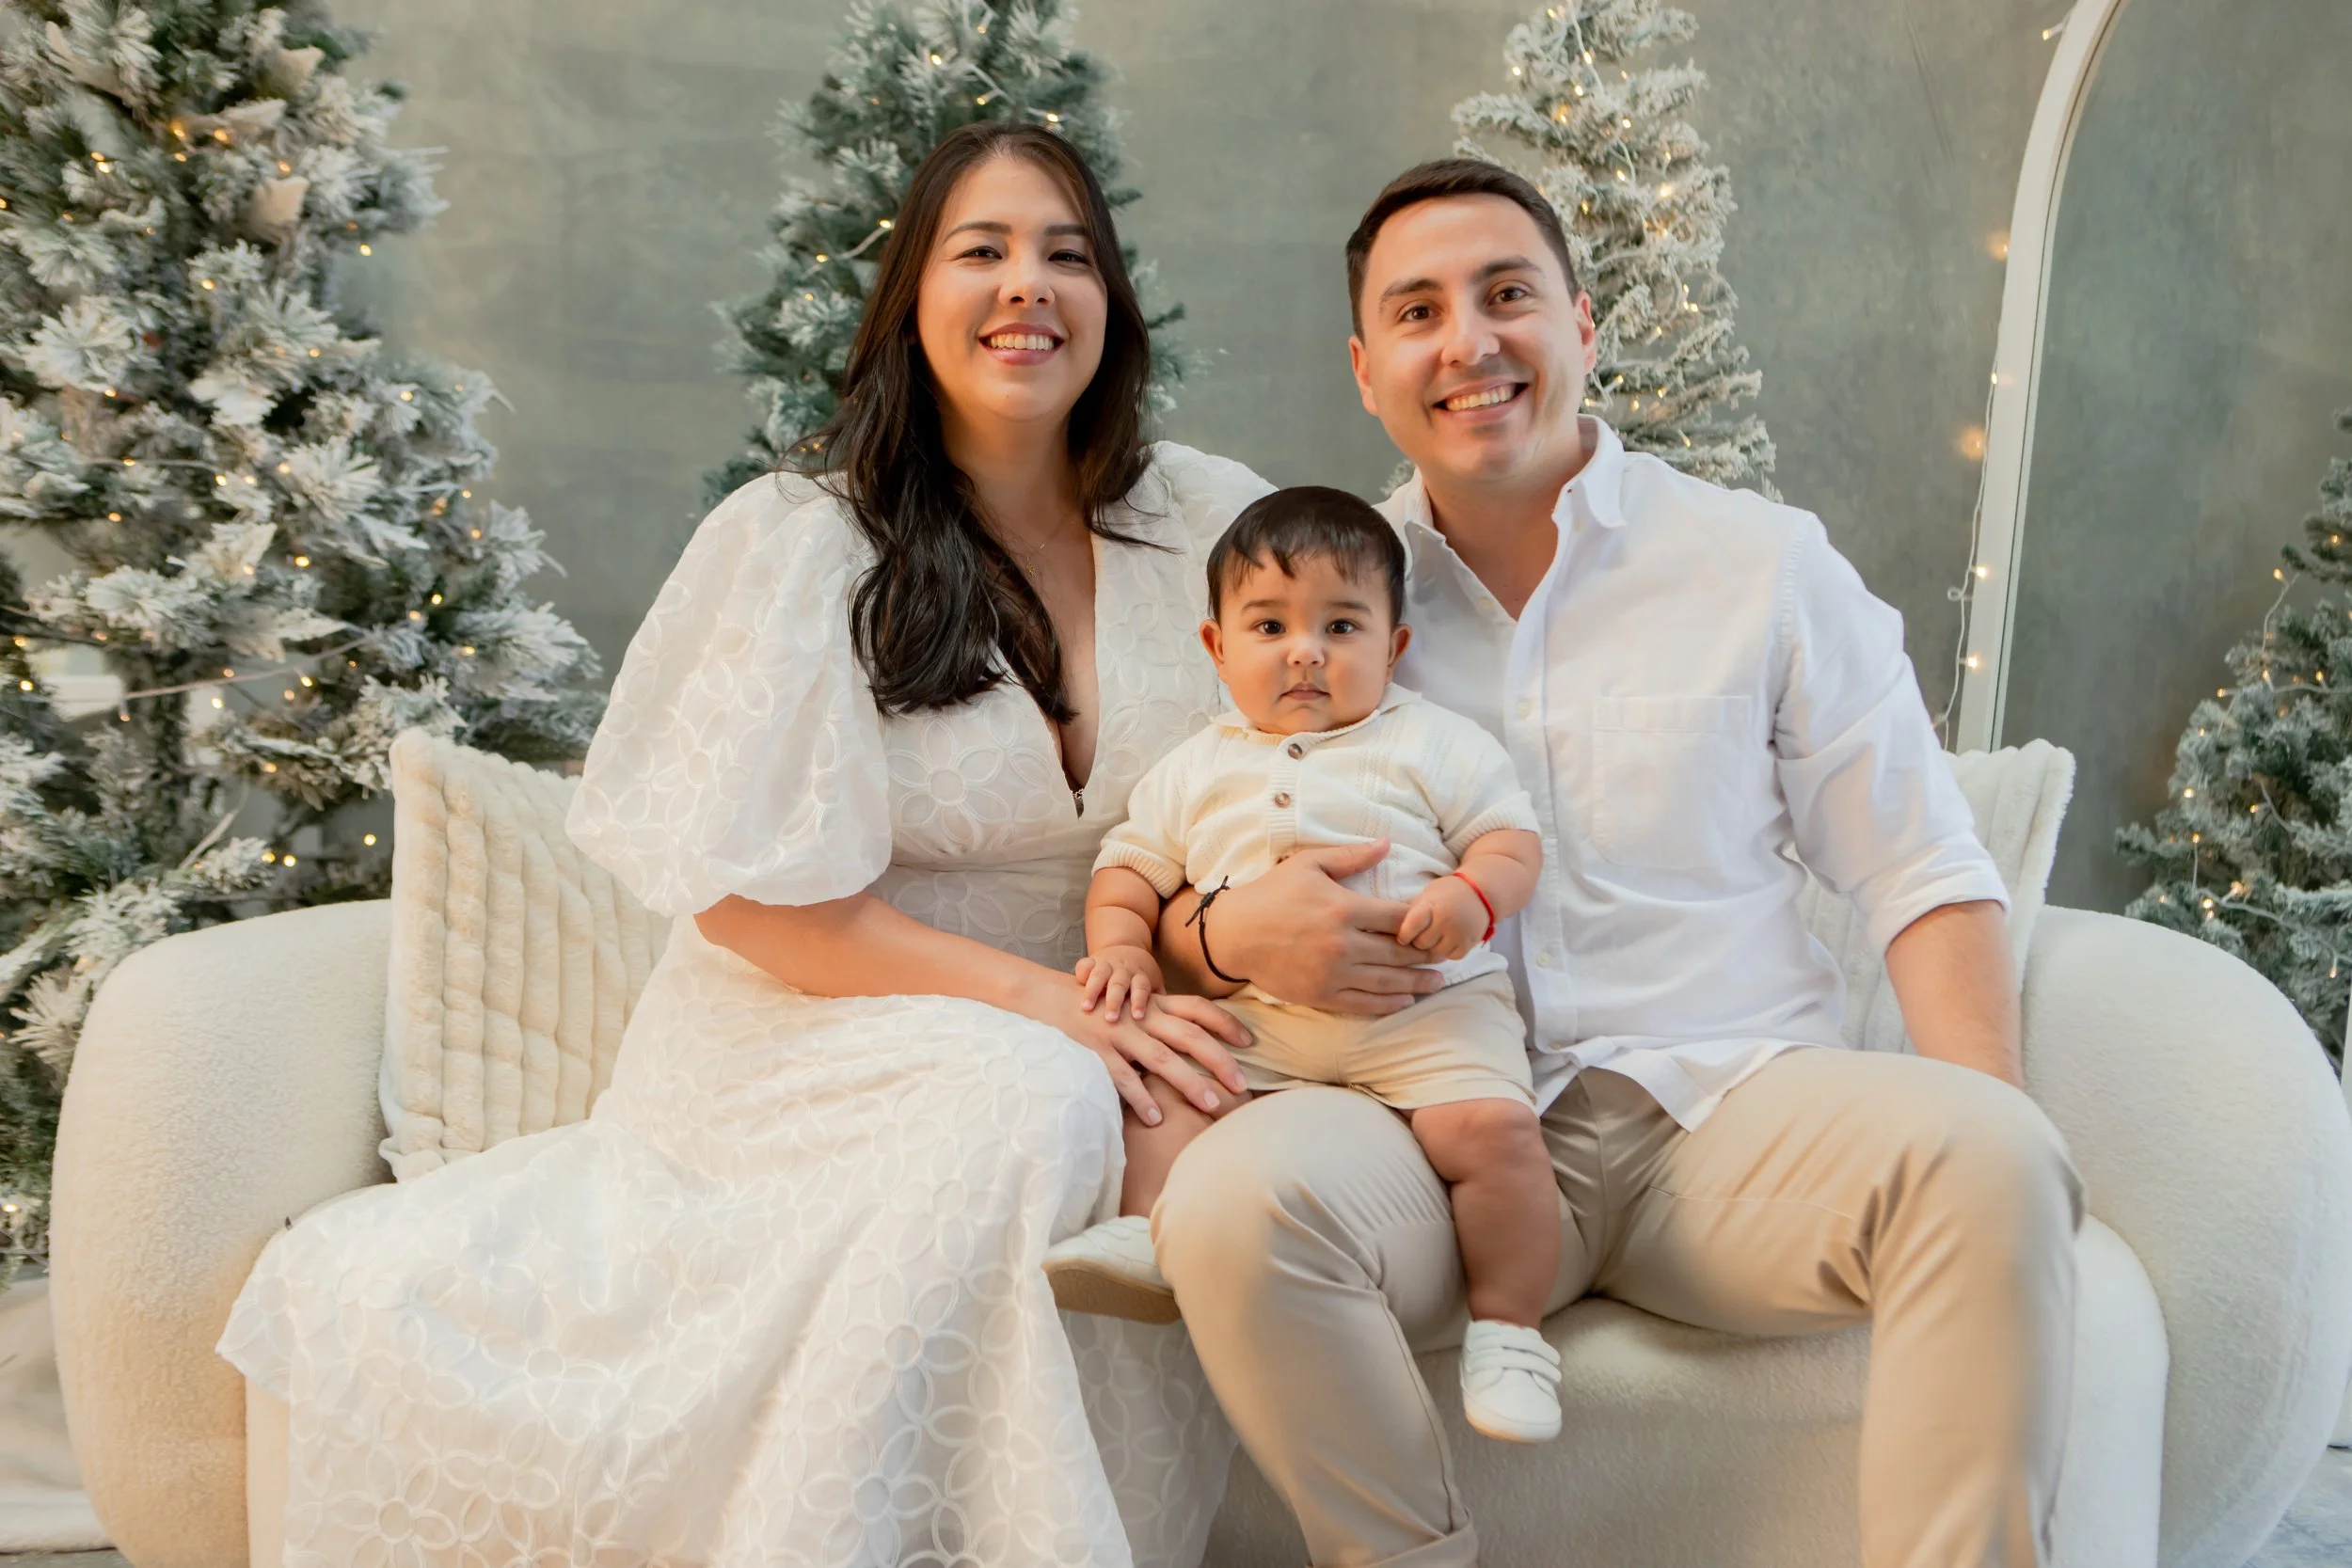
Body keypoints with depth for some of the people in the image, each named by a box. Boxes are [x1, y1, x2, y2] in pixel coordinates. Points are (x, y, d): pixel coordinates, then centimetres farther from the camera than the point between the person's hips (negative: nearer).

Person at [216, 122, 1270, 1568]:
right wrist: (1048, 1000, -21)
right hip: (802, 1041, -3)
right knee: (1030, 1101, -34)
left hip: (1093, 1036, 4)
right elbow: (760, 905, -10)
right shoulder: (796, 544, -7)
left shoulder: (1210, 523, 4)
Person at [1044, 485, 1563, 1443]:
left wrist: (1472, 896, -17)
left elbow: (1513, 839, 5)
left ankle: (1507, 1328, -10)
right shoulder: (1196, 771, 17)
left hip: (1426, 1004, -3)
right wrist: (1123, 948, -1)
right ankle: (1146, 1240, -13)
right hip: (1253, 1014, 3)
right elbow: (1129, 868, 20)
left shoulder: (1432, 743, 9)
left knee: (1492, 1125, -23)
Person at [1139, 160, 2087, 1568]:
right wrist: (1226, 934, -13)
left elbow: (1923, 875, 7)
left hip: (1728, 1101, 0)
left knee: (1990, 1155, -29)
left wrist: (1983, 1159, -9)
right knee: (1233, 1197, -30)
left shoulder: (1765, 564, 8)